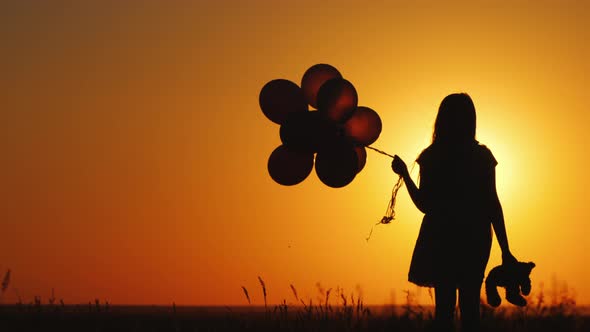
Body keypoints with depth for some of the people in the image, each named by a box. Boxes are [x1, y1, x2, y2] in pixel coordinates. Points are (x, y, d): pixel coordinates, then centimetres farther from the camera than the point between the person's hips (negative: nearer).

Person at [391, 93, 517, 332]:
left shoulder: (431, 156, -4)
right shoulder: (482, 156, -3)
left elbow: (424, 204, -3)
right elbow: (492, 204, -5)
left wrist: (404, 174, 11)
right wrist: (505, 250, -2)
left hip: (441, 237, 0)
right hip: (475, 237, 1)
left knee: (444, 303, 5)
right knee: (470, 304, 8)